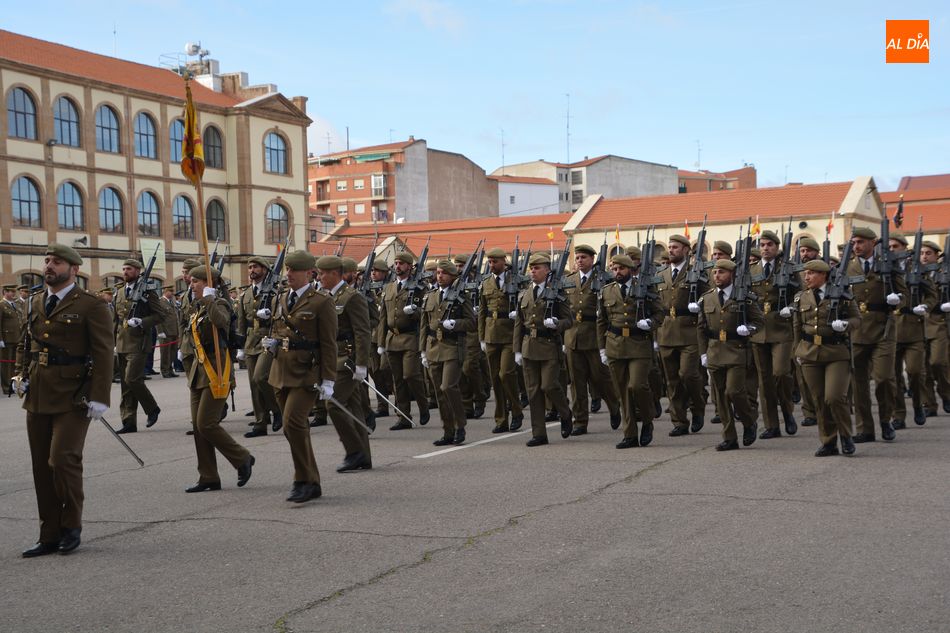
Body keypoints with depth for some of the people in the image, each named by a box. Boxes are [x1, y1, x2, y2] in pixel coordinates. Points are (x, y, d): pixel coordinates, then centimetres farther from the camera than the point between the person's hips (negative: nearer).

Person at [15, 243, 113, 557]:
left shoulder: (91, 306, -6)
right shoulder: (35, 302, 14)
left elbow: (103, 354, -9)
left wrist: (99, 398, -15)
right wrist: (21, 374, 9)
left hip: (72, 399, -6)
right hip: (37, 397, 6)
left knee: (63, 459, -12)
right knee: (42, 467, 8)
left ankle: (72, 525, 10)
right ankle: (50, 536, 18)